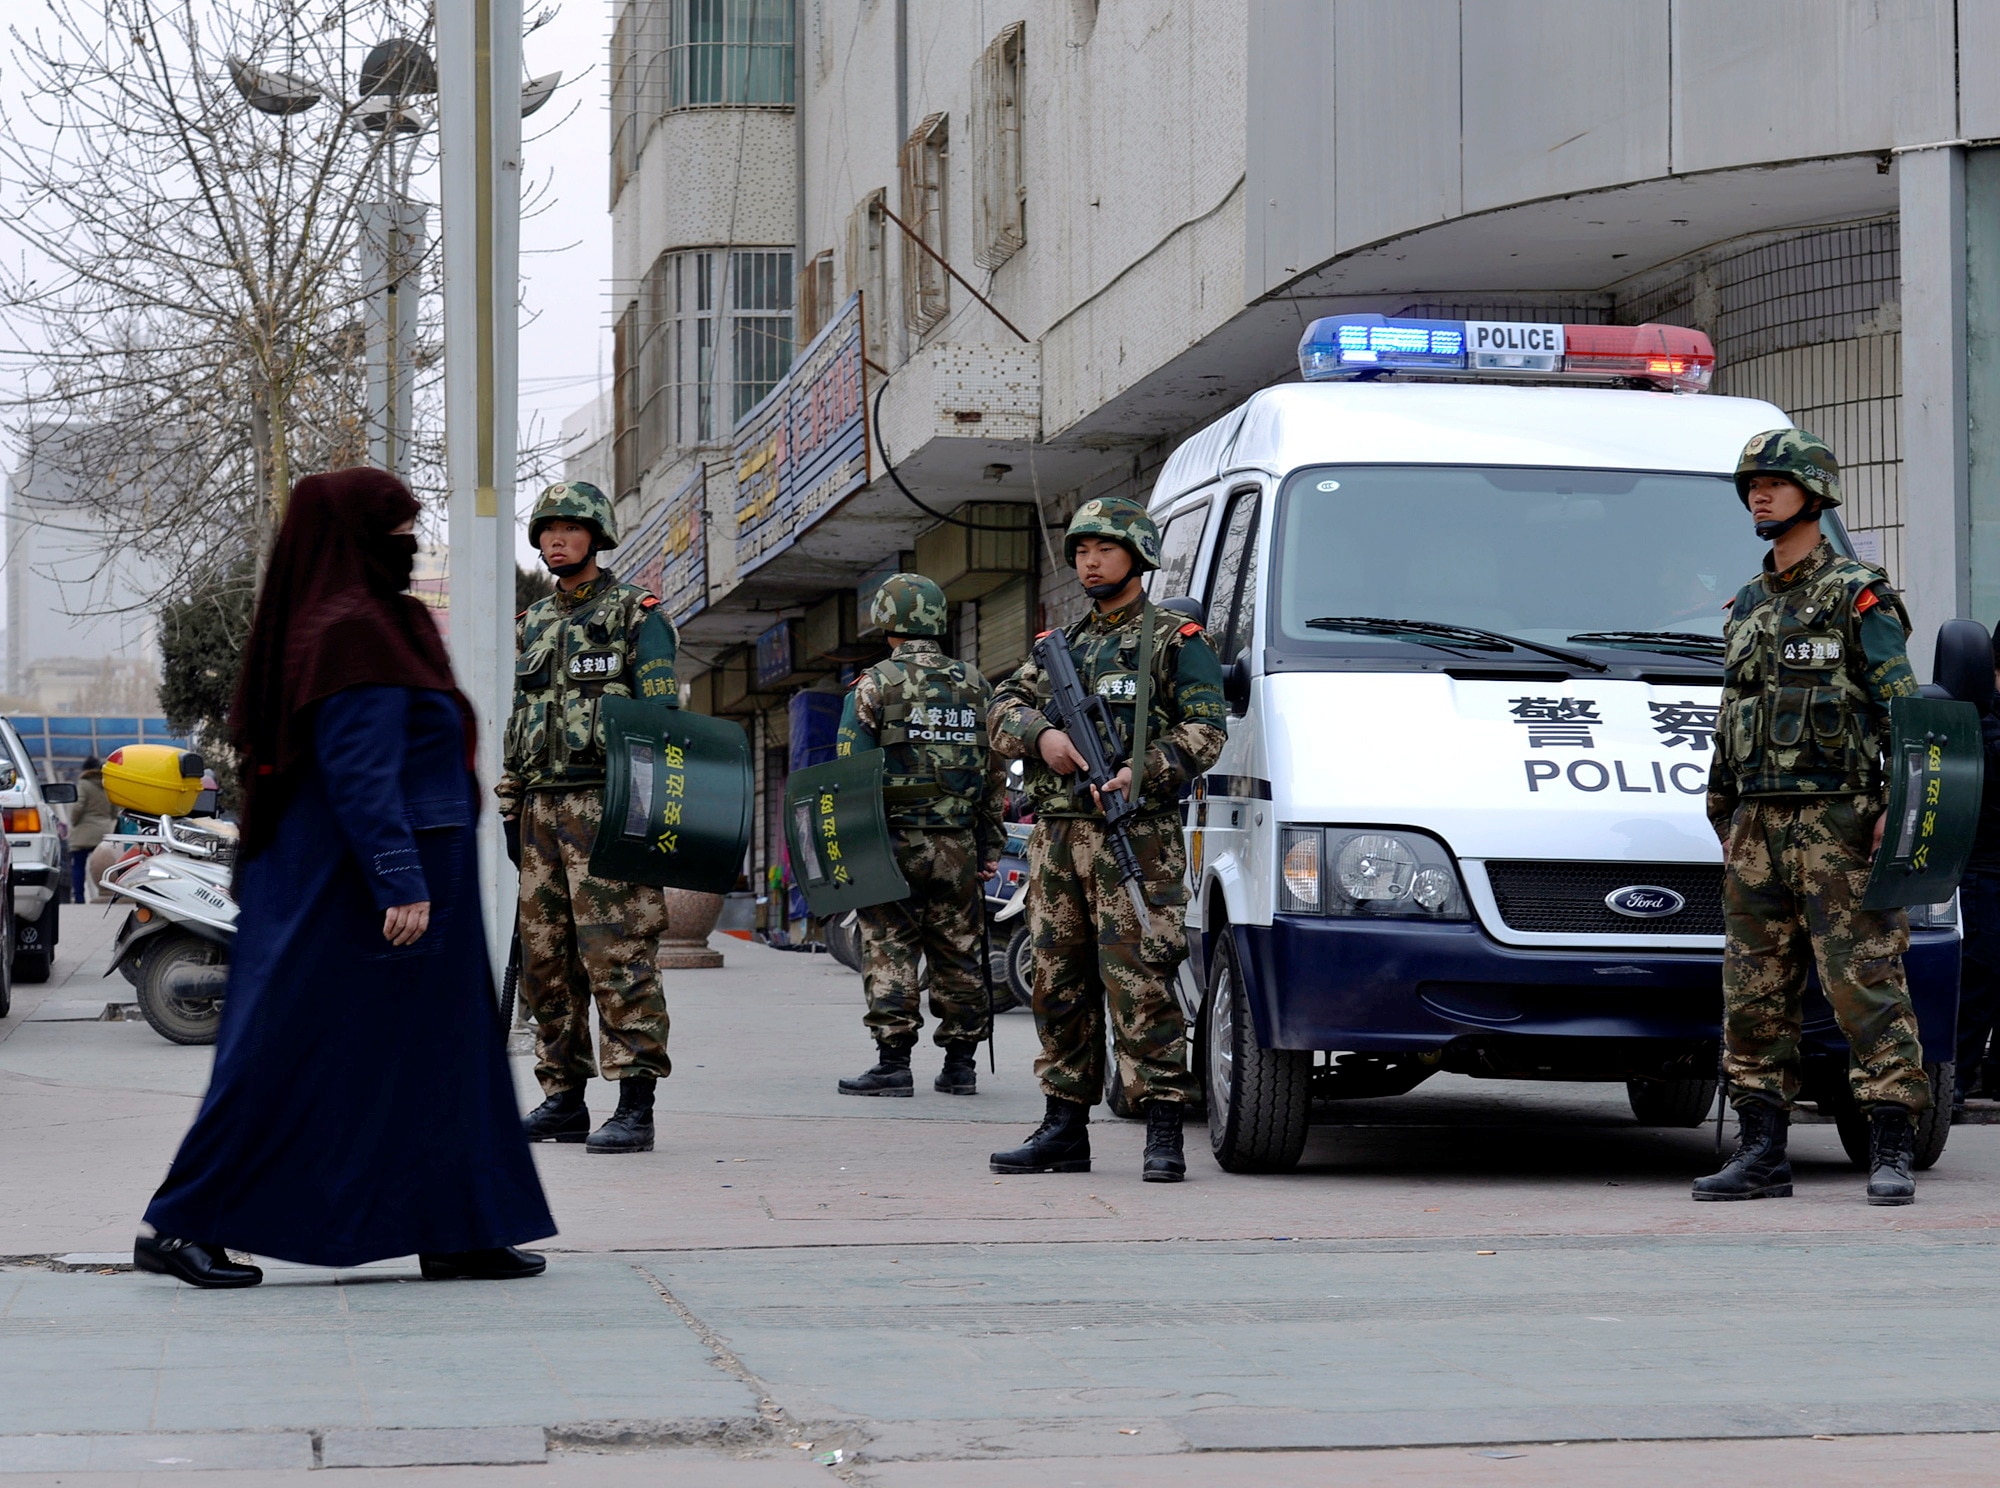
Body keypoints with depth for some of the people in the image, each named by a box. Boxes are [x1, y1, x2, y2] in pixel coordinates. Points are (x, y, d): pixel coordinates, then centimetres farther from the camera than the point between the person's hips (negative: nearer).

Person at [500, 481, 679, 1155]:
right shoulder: (534, 624, 19)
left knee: (617, 954, -12)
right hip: (543, 807, 8)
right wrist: (512, 809, 17)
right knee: (546, 957, 8)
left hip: (605, 806, -7)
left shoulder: (637, 614, -1)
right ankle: (563, 1099, 14)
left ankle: (635, 1108, -14)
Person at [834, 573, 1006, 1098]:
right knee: (958, 955, 8)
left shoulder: (876, 684, -4)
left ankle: (893, 1063, -5)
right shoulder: (975, 686, 10)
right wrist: (990, 846, 15)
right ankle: (961, 1064, 11)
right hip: (958, 847, 4)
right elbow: (996, 774, 11)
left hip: (894, 841, -4)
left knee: (889, 953, -1)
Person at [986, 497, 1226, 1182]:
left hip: (1135, 837, -6)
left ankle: (1163, 1132, -11)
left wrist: (1143, 772, -20)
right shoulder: (1060, 645, 21)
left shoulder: (1175, 639, 4)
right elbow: (1003, 708, 15)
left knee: (1139, 982, -12)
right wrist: (1041, 735, -7)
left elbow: (1204, 729, -5)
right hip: (1056, 838, 6)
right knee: (1059, 984, 8)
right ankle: (1064, 1130, 14)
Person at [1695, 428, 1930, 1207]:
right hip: (1758, 823, 7)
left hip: (1836, 821, -7)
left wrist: (1897, 810, -16)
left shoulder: (1858, 595, -2)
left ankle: (1891, 1153, -7)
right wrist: (1726, 823, 19)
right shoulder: (1747, 607, 19)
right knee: (1753, 994, 5)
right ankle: (1761, 1154, 11)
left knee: (1864, 983, -9)